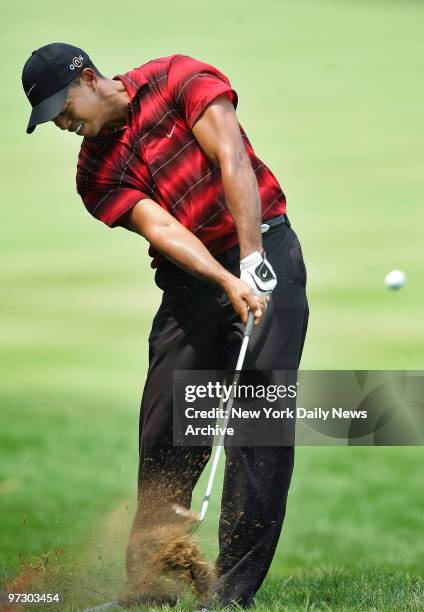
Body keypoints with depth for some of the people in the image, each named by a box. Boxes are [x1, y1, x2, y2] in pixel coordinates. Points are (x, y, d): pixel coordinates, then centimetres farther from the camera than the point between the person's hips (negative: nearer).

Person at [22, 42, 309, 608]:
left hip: (264, 251, -4)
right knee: (164, 434, -1)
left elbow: (233, 162, -12)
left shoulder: (178, 79, -3)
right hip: (191, 280, 4)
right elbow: (161, 228, -9)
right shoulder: (96, 172, 6)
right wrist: (227, 283, -25)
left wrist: (252, 262, -20)